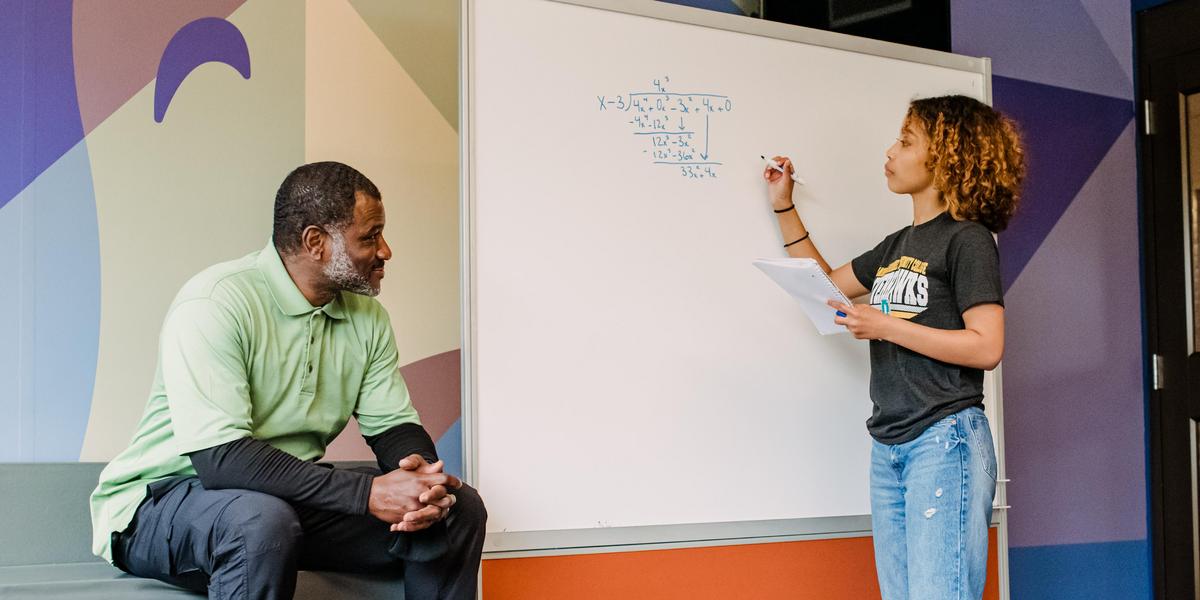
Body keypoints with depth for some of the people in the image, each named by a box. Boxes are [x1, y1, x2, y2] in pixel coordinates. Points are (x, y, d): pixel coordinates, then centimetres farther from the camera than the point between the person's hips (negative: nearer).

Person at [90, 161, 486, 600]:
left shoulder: (366, 316, 3)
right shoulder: (215, 303, -22)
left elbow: (393, 425, 3)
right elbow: (220, 457, -31)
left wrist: (422, 476, -23)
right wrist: (368, 492, -34)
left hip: (293, 500, 7)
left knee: (460, 509, -8)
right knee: (263, 521, -40)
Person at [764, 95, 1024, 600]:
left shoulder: (966, 238, -6)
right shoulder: (896, 245, 18)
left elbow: (986, 346, -14)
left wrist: (885, 326, -15)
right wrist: (783, 205, 27)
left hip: (945, 440, -8)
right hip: (889, 448, 8)